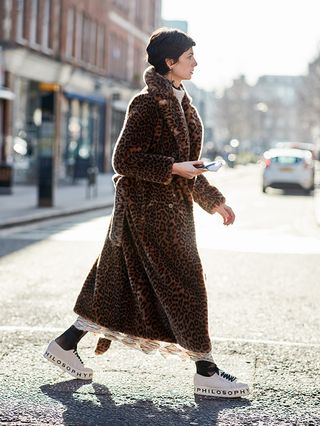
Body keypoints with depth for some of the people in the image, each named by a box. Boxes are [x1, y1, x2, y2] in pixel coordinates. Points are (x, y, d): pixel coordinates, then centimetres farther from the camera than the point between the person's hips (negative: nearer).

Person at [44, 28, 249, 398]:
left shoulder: (179, 102, 15)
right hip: (150, 206, -10)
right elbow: (123, 159, -17)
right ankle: (206, 373, 4)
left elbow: (185, 163, 22)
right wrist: (172, 168, -21)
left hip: (170, 207, 10)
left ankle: (65, 344, 22)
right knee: (183, 283, -5)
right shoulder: (148, 103, -14)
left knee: (125, 283, 13)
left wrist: (214, 201, 21)